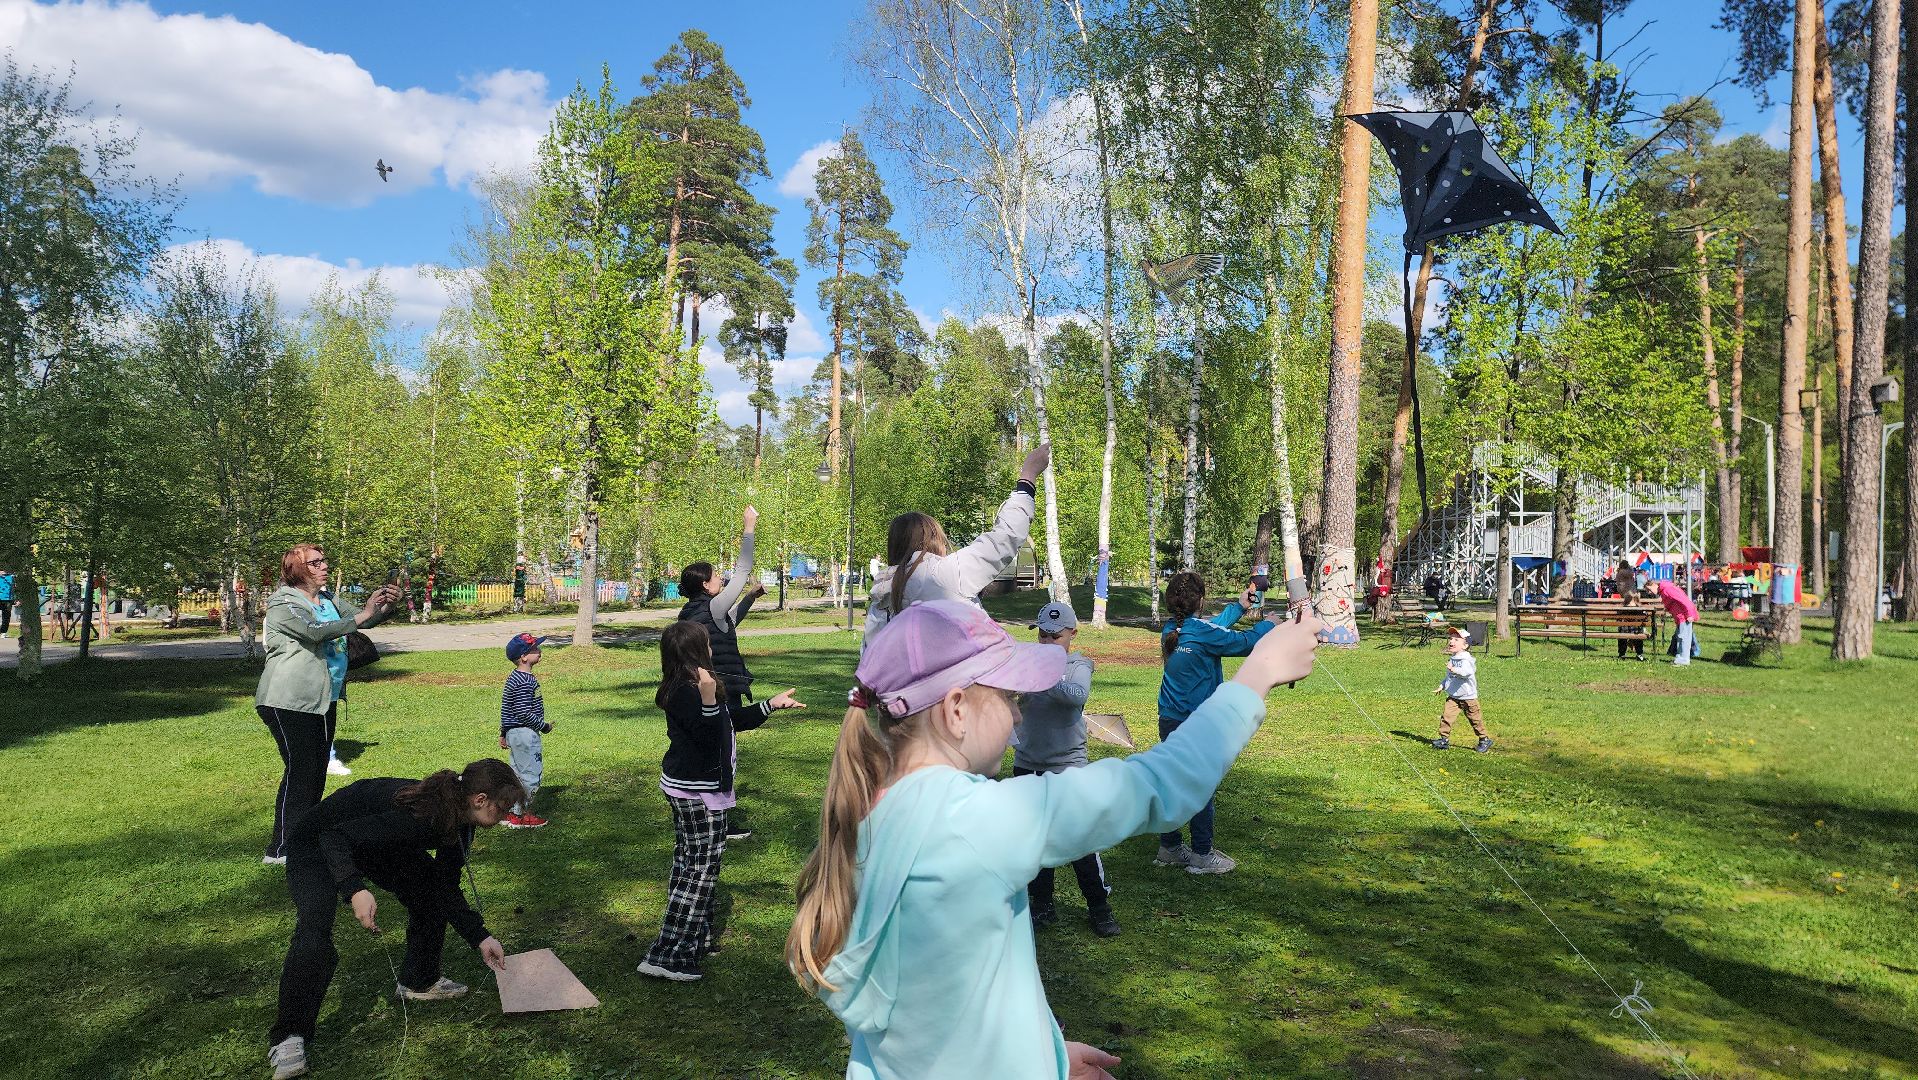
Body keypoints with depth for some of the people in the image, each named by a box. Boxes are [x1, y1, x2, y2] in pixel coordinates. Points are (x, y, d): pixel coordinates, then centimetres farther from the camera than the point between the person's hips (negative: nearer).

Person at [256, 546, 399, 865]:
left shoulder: (327, 599, 12)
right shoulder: (283, 604, -12)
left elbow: (363, 617, 11)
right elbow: (316, 631, -28)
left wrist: (385, 606, -11)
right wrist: (363, 615, -32)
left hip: (324, 700, 8)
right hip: (290, 703, -8)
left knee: (317, 771, 13)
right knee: (299, 771, -9)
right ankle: (280, 848, -3)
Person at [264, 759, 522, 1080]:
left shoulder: (458, 823, -11)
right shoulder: (417, 815, -38)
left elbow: (448, 888, 0)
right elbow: (336, 836, -34)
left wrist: (480, 937, -5)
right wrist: (355, 889, -48)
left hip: (375, 842, 9)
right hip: (316, 844, -8)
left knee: (430, 891, 2)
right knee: (314, 934, -25)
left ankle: (419, 981, 21)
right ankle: (287, 1039, -13)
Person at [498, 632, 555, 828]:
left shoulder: (514, 678, 11)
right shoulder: (525, 682, -21)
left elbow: (505, 708, 18)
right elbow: (524, 713, -24)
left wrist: (504, 733, 24)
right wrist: (544, 726, -12)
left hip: (513, 731, 10)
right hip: (526, 733, -10)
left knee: (518, 773, 17)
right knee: (531, 773, -1)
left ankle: (511, 814, 24)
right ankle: (525, 815, 7)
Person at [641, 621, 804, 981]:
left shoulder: (686, 688, 10)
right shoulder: (685, 693, -21)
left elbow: (734, 719, 18)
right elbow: (711, 738, -29)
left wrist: (771, 705, 18)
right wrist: (708, 699, -40)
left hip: (685, 789, 11)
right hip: (698, 793, -11)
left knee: (688, 864, 18)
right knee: (701, 870, -6)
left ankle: (696, 939, 30)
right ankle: (667, 956, -4)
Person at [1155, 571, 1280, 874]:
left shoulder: (1170, 630, 6)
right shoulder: (1203, 631, -17)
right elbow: (1245, 642, -7)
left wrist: (1238, 607, 33)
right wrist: (1268, 624, 13)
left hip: (1169, 722, 7)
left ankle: (1169, 847, 24)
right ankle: (1202, 855, 12)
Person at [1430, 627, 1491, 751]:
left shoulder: (1466, 659, -17)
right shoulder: (1451, 659, 10)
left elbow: (1467, 671, -38)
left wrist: (1454, 669, -51)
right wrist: (1442, 685, 14)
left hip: (1468, 697, -6)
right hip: (1453, 696, 6)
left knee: (1475, 719, 7)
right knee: (1446, 716, -7)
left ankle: (1484, 740, 23)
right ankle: (1444, 739, 0)